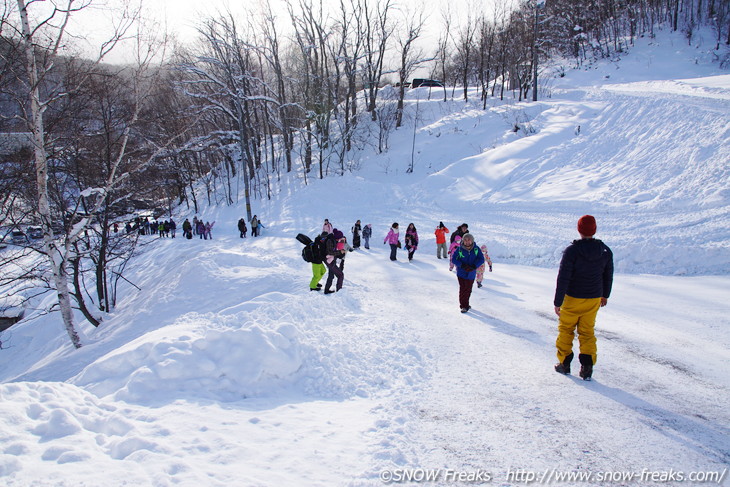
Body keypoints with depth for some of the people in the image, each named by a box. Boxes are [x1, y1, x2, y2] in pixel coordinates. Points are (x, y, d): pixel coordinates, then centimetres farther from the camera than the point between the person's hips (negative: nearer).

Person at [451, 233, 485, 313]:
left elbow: (481, 259, -8)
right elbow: (453, 259, -10)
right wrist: (463, 265, -23)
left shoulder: (476, 249, -9)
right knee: (462, 289, -7)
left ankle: (465, 304, 32)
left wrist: (474, 266, -24)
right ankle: (463, 306, 4)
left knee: (468, 289, 13)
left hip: (471, 273, 2)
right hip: (461, 273, -2)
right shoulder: (459, 249, -13)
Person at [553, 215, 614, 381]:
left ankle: (564, 363, 23)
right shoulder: (606, 251, -4)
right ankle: (587, 367, 7)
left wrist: (558, 302, -10)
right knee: (587, 332, 15)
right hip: (594, 299, 4)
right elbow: (608, 276, 9)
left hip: (572, 299, -4)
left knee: (566, 330, 14)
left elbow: (563, 278, -18)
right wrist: (605, 295, 26)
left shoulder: (571, 250, -19)